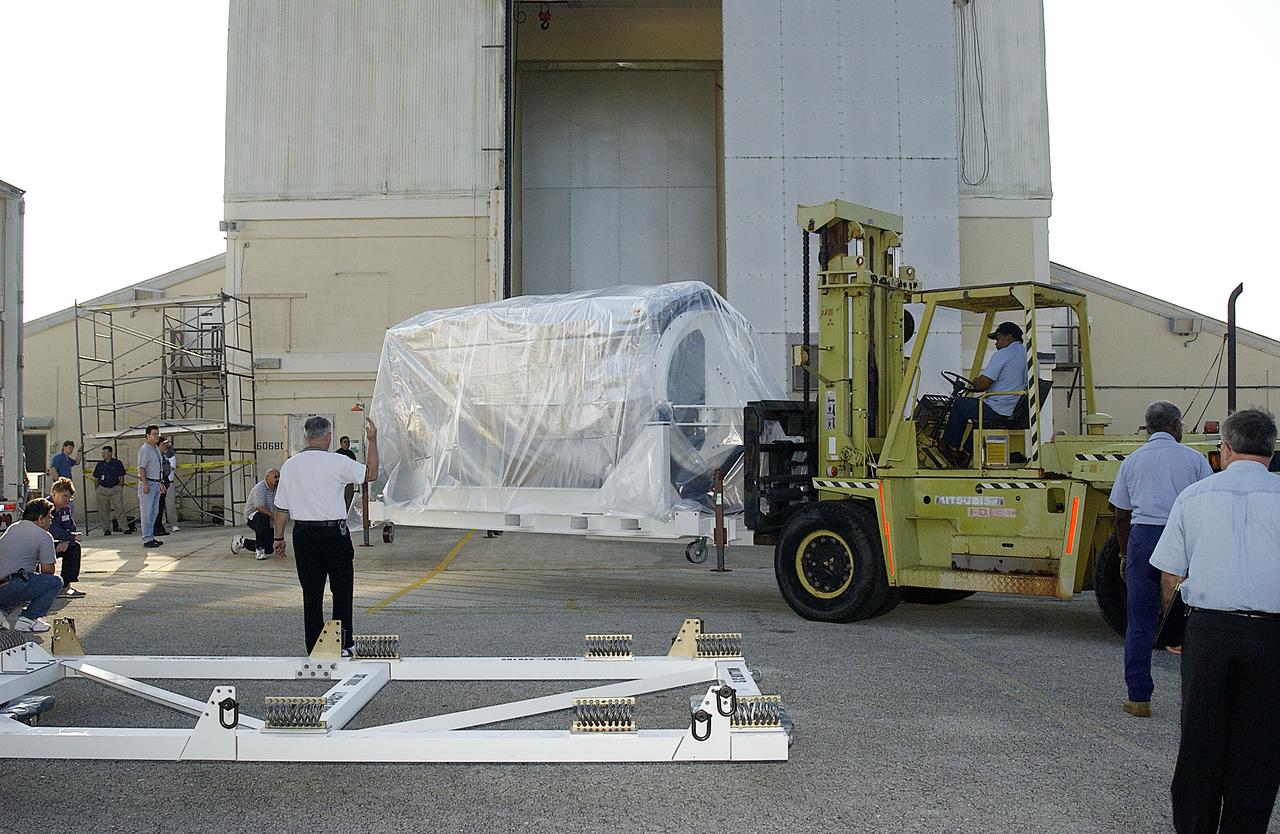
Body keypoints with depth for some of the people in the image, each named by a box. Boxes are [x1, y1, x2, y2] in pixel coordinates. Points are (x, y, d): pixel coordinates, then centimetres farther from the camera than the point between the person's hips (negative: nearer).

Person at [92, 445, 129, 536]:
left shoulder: (117, 463, 4)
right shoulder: (99, 464, 10)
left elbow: (121, 477, 6)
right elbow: (96, 478, 14)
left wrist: (119, 487, -2)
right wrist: (96, 490, 7)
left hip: (115, 489, -2)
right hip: (102, 489, 2)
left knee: (119, 508, -8)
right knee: (103, 511, 2)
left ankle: (125, 528, -9)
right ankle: (106, 529, 9)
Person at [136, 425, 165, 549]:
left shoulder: (156, 449, 17)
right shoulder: (144, 449, -11)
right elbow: (141, 468, -17)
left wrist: (161, 483, 23)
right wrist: (145, 484, -23)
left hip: (156, 484, 9)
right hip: (147, 483, -9)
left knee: (153, 513, 12)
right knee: (147, 513, -7)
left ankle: (151, 536, 18)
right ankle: (147, 539, -6)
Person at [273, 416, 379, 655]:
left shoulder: (289, 465, 3)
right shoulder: (337, 462, -10)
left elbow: (282, 507, 7)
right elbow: (371, 473, 1)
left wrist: (279, 537, 16)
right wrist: (372, 440, 6)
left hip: (303, 534, 4)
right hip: (334, 532, -4)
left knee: (311, 592, 9)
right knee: (342, 590, 9)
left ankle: (314, 648, 12)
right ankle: (342, 644, 11)